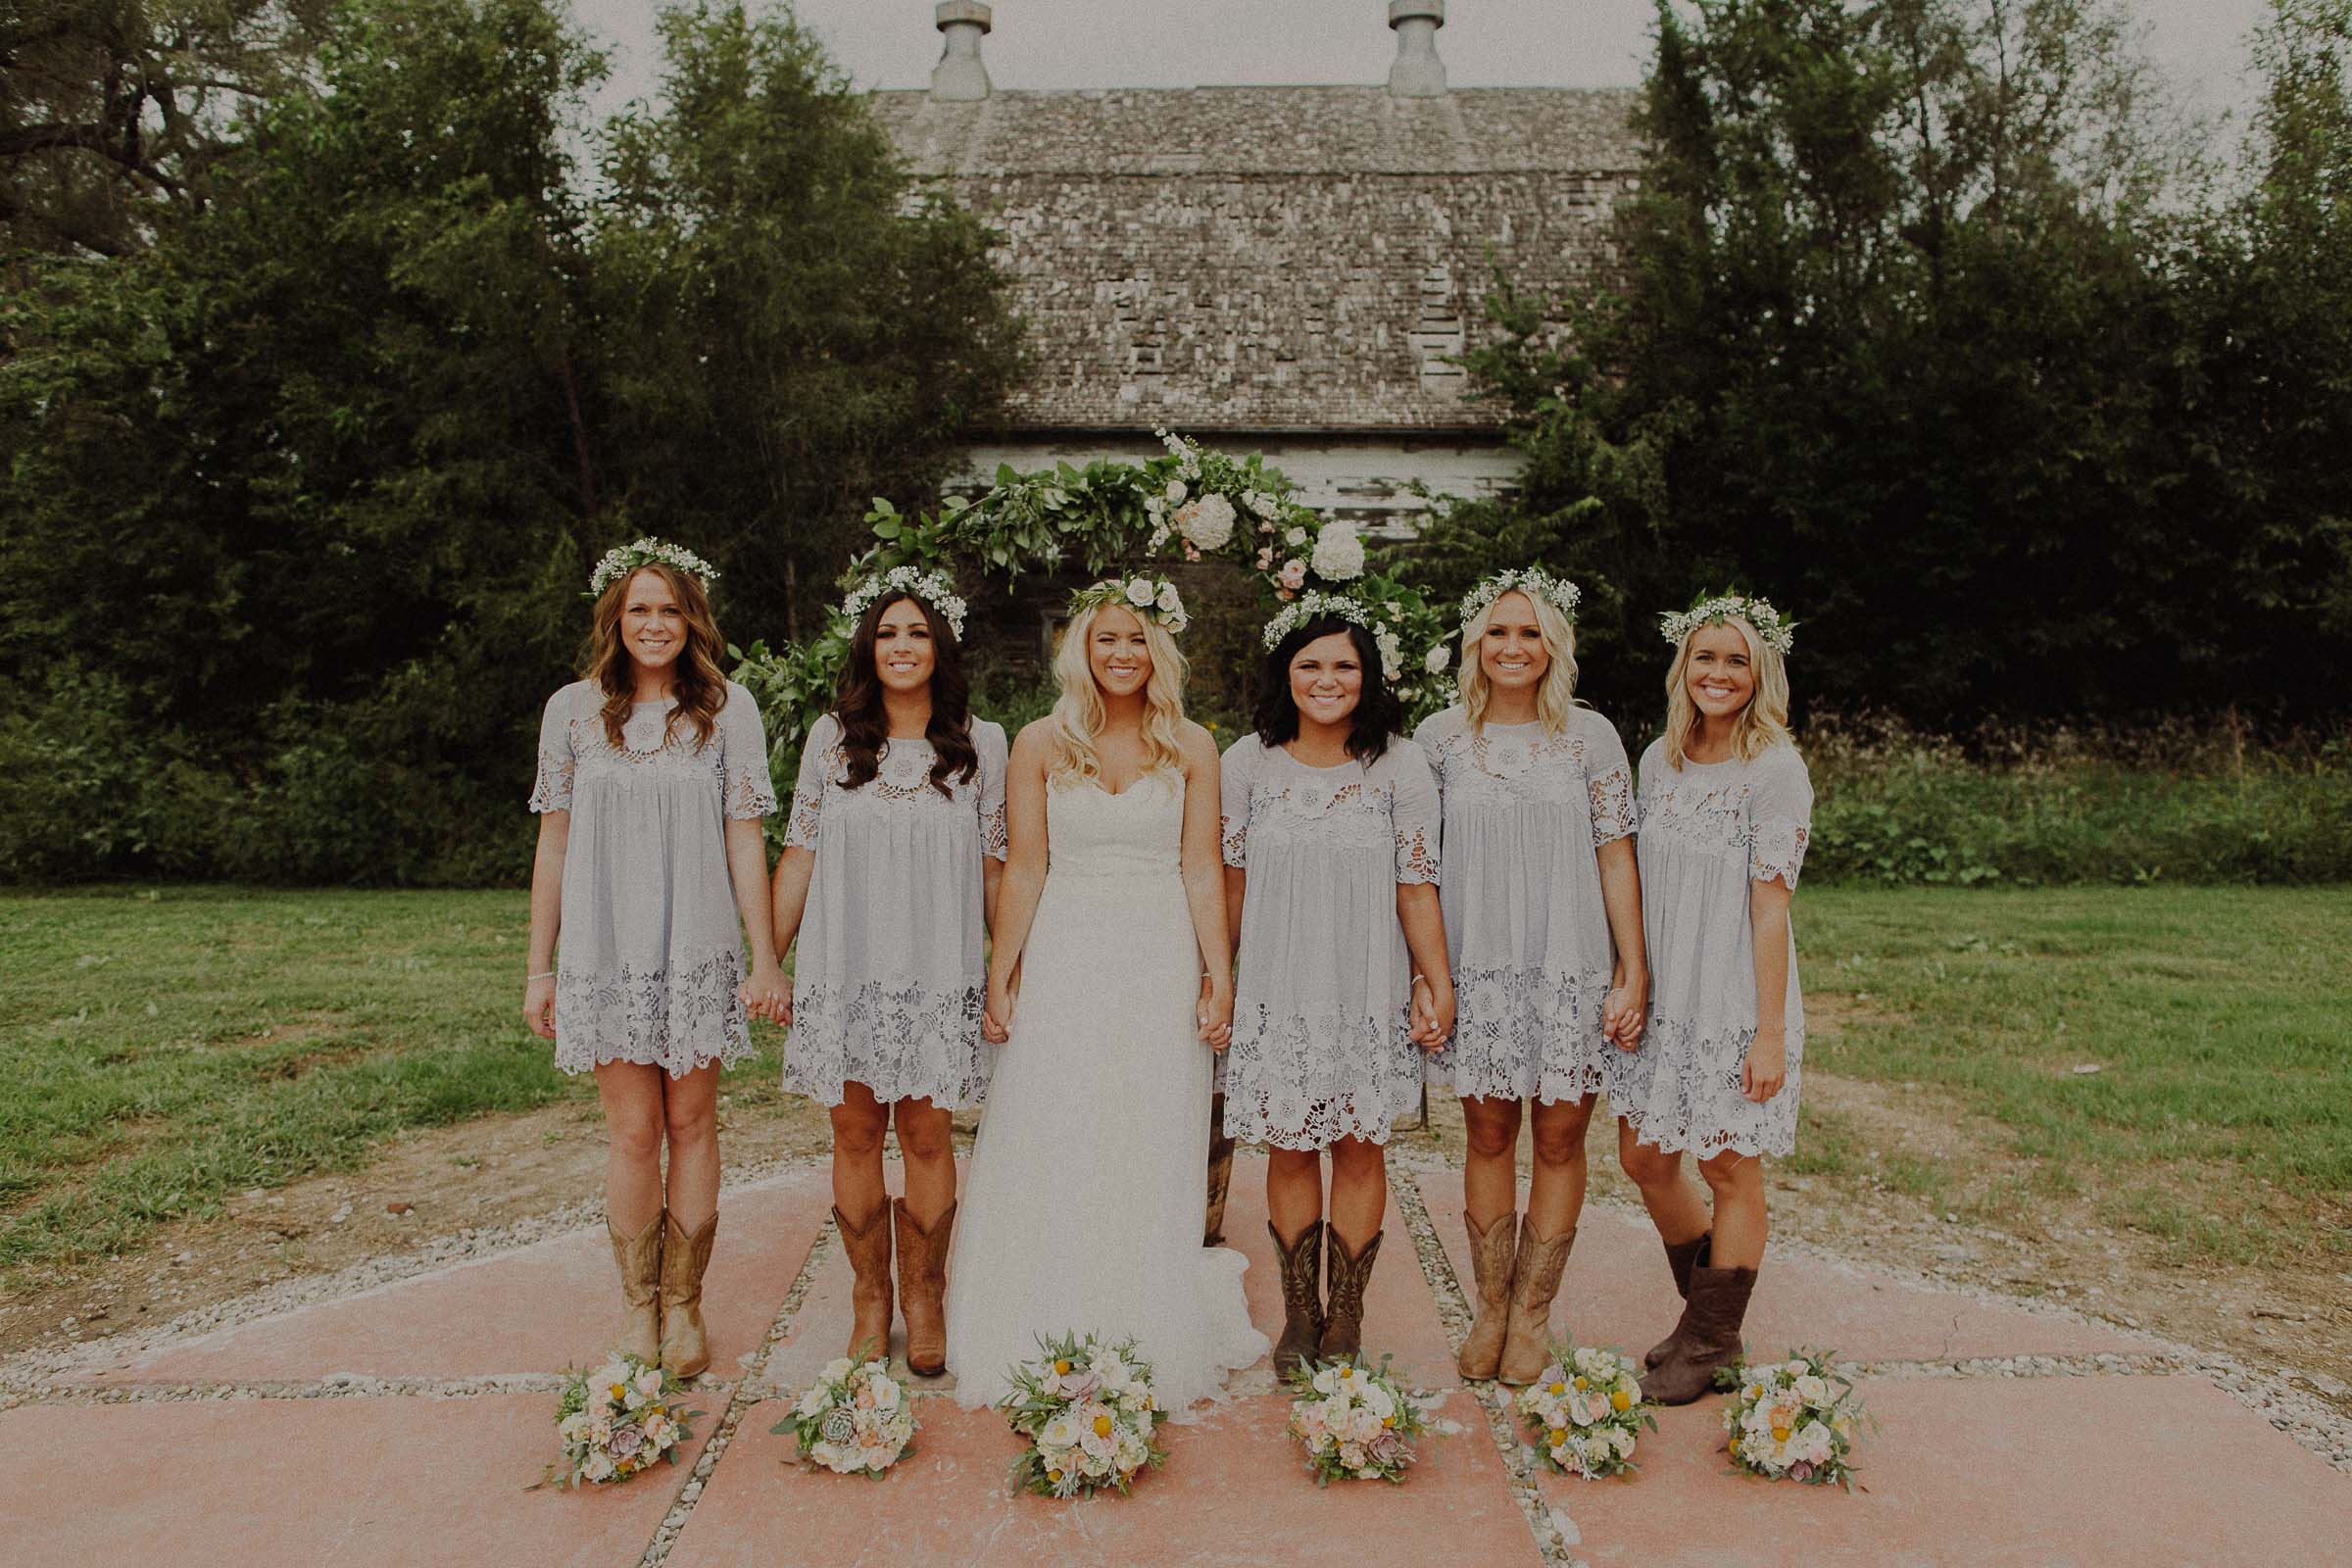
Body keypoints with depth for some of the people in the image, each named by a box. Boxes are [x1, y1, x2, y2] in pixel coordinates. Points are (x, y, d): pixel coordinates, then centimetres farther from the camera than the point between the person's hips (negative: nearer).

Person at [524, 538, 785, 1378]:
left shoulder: (727, 707, 2)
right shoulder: (574, 709, 4)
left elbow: (744, 837, 1)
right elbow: (554, 844, 7)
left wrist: (765, 956, -3)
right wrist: (539, 968, 6)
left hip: (698, 949, 0)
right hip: (605, 951, 0)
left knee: (692, 1124, 6)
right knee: (633, 1132, 1)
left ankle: (684, 1307, 20)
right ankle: (638, 1309, 17)